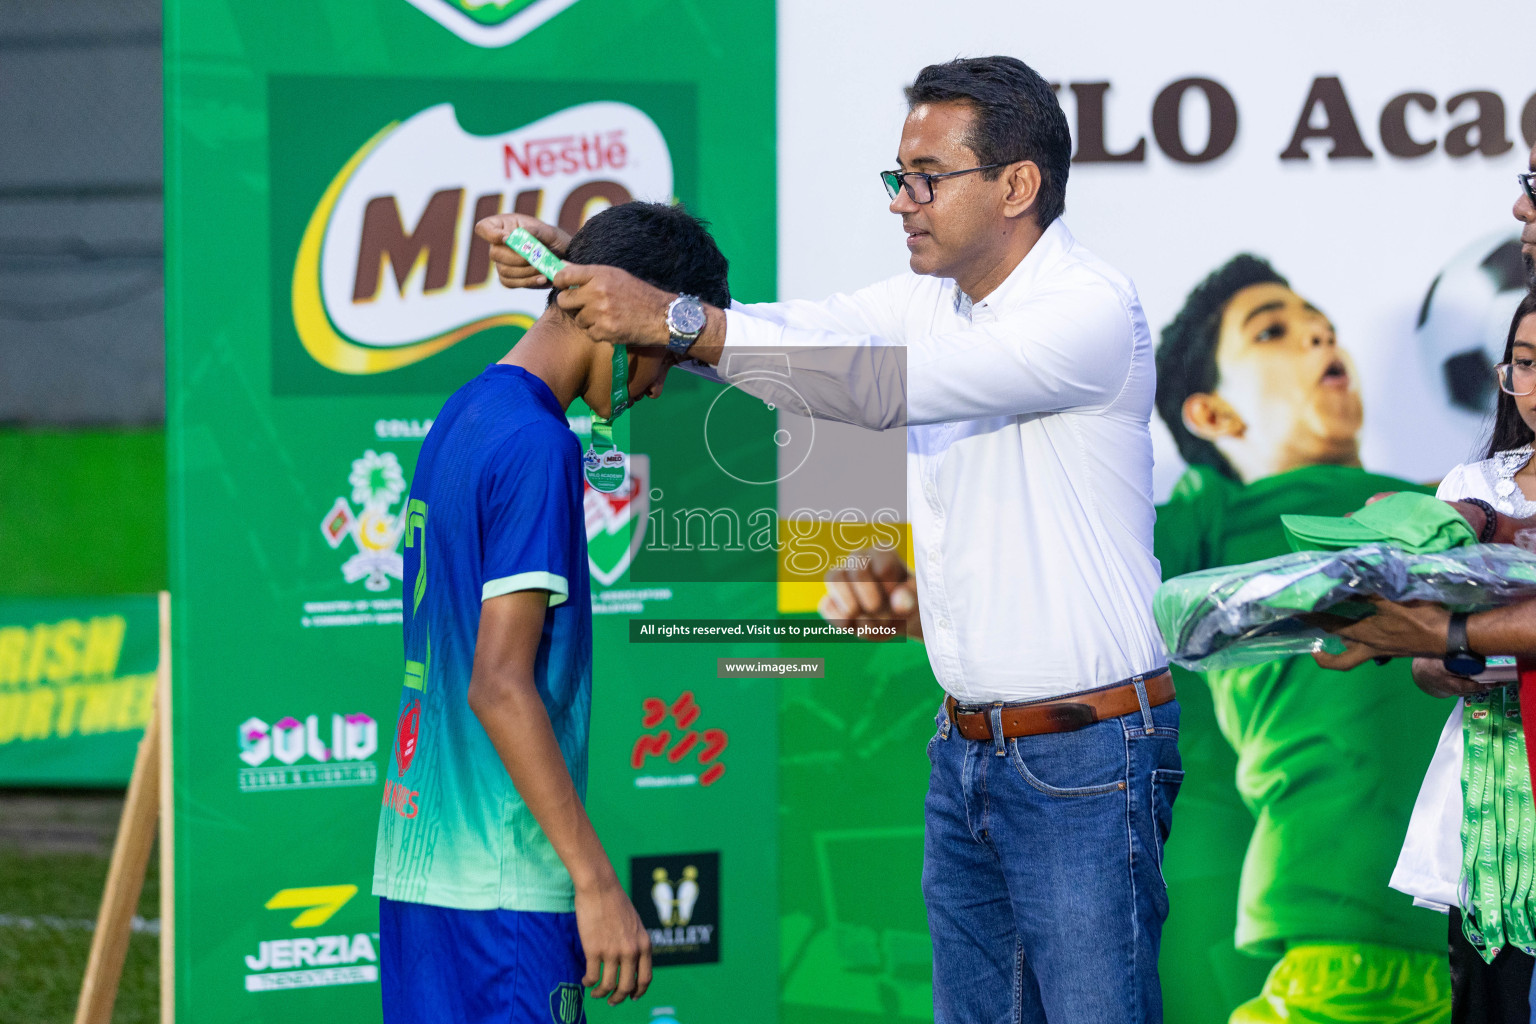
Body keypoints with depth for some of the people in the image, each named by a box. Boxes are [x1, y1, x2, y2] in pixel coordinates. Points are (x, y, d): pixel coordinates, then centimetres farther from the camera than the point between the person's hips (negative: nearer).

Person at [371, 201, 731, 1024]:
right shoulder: (537, 447, -13)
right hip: (500, 888, -9)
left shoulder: (462, 417, 15)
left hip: (415, 859, 9)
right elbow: (500, 684, -19)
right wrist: (595, 881, -19)